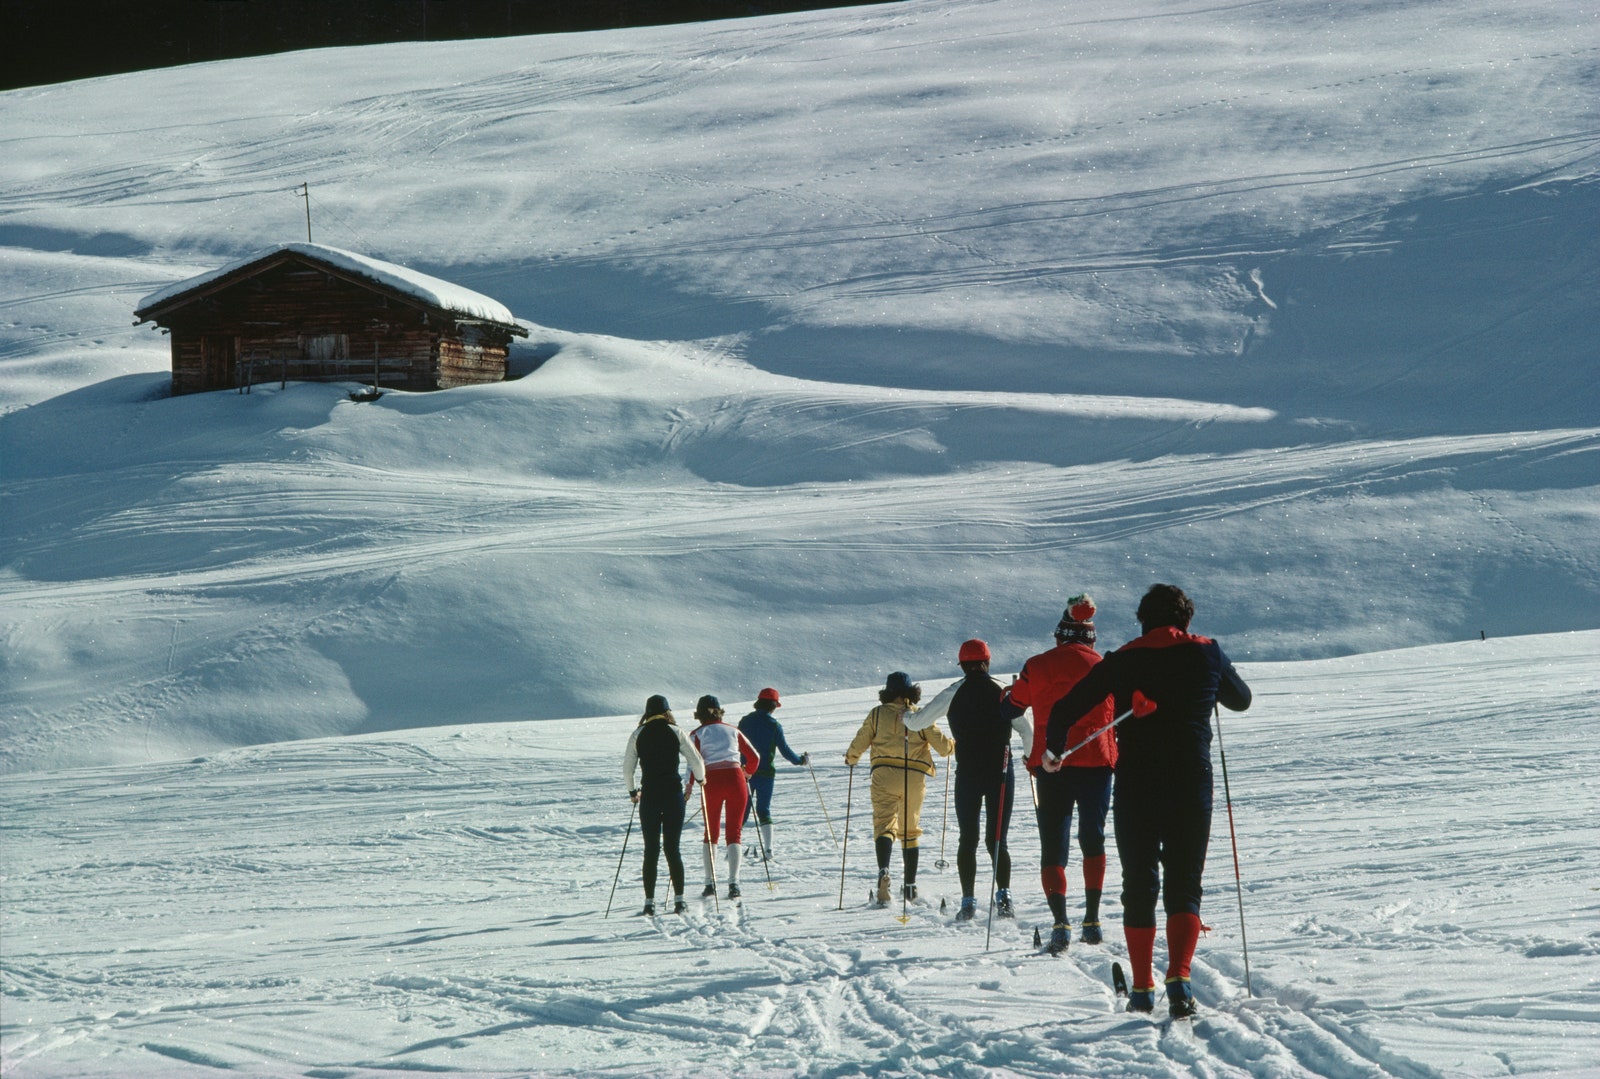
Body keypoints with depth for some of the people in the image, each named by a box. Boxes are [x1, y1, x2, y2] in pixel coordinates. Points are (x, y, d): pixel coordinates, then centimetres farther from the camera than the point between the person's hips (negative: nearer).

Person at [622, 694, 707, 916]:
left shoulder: (638, 735, 3)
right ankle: (678, 898, -3)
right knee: (672, 848, 5)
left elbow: (627, 767, 4)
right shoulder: (675, 732, -1)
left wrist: (632, 791, 20)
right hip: (673, 793, 0)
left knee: (651, 849, 6)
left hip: (649, 795, 0)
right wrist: (700, 778, 17)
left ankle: (649, 901, 1)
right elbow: (696, 761, -3)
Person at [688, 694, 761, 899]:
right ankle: (733, 883, -9)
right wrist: (746, 774, 29)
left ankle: (710, 883, 8)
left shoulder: (697, 734, 6)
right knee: (734, 833, 4)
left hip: (712, 782, -1)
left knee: (711, 834, 13)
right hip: (735, 779, 1)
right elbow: (754, 757, 13)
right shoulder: (732, 731, 13)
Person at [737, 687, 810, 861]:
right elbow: (785, 750, -4)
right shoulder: (773, 725, -6)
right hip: (765, 773, -2)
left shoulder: (745, 722, 3)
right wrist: (801, 760, 12)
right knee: (764, 810, 6)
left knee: (742, 810, 9)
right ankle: (767, 848, -4)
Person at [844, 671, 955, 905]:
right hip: (914, 778, 2)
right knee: (910, 831, 16)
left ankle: (883, 870, -37)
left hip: (885, 776, -2)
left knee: (884, 825, -9)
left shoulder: (877, 714, 5)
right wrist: (954, 746, 28)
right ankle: (910, 886, 20)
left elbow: (859, 744, 4)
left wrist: (850, 758, 26)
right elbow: (943, 746, 4)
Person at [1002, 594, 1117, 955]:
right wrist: (1126, 765, 22)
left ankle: (1060, 922, -17)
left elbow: (1011, 706, 11)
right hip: (1096, 763, 1)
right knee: (1093, 839, 18)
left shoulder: (1038, 667, 0)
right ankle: (1092, 919, 13)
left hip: (1051, 766, -1)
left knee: (1053, 845, 2)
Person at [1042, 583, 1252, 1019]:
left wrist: (1053, 750, 22)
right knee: (1183, 886, 2)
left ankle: (1142, 988, 13)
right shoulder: (1206, 653, 6)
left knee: (1139, 888, 12)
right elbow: (1241, 700, 23)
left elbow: (1065, 710, 3)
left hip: (1135, 785, 0)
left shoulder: (1124, 660, 4)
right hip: (1190, 784, 0)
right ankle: (1179, 976, -19)